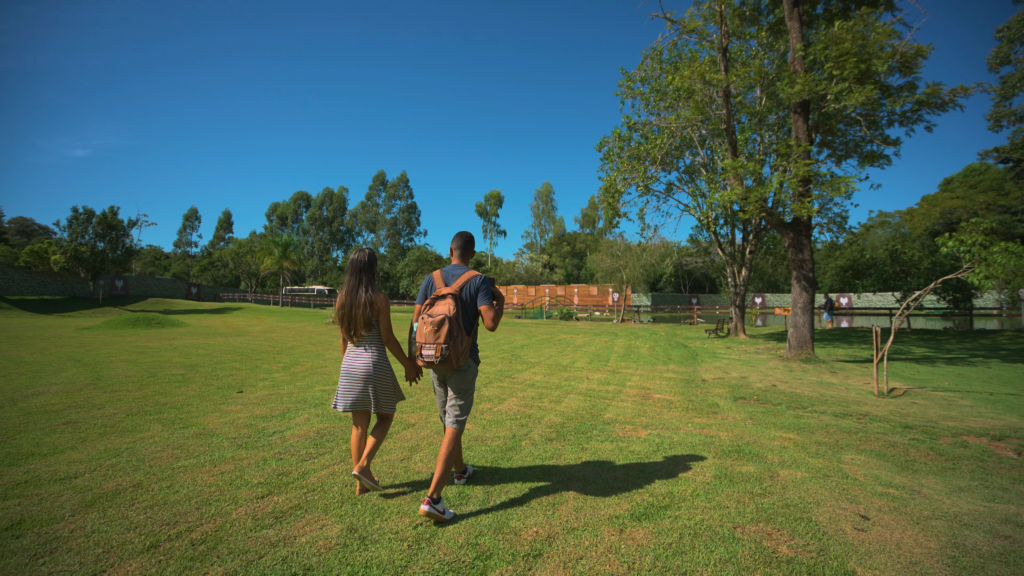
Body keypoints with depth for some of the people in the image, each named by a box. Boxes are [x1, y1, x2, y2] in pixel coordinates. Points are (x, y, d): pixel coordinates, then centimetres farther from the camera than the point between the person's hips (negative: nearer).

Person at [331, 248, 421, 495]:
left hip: (350, 364, 6)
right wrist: (408, 365, -2)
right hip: (375, 363, -5)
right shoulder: (379, 299, -13)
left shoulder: (342, 299, 4)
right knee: (386, 416, 16)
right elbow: (388, 338, -12)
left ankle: (362, 482, 22)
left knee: (359, 423, 13)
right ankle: (363, 465, 2)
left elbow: (343, 340, 9)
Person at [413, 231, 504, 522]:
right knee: (454, 426, -4)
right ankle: (433, 498, -11)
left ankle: (460, 469, 45)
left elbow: (416, 322, -2)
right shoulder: (479, 281, -11)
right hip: (464, 361, -5)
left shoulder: (431, 279, 1)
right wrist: (501, 301, 1)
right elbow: (491, 323, -19)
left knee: (448, 419, 22)